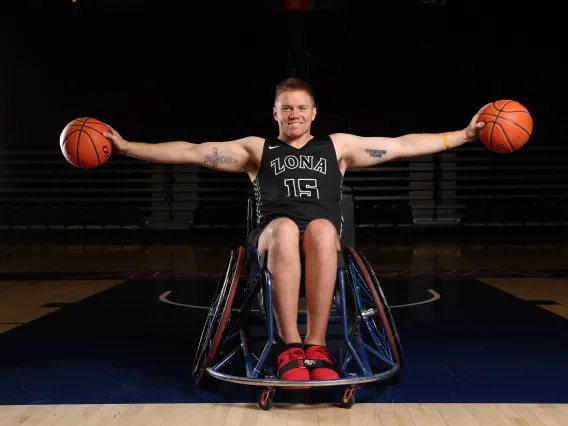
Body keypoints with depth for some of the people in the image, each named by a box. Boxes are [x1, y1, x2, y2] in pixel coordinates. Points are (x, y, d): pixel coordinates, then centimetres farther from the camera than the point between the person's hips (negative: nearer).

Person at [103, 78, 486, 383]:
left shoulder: (338, 145, 24)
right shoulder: (256, 148, 23)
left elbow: (404, 145, 20)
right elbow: (192, 152, 16)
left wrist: (465, 134, 14)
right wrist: (127, 146, 9)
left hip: (324, 241, 1)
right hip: (273, 239, 0)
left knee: (321, 228, -36)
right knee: (285, 228, -37)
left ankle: (316, 346, -36)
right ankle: (292, 347, -39)